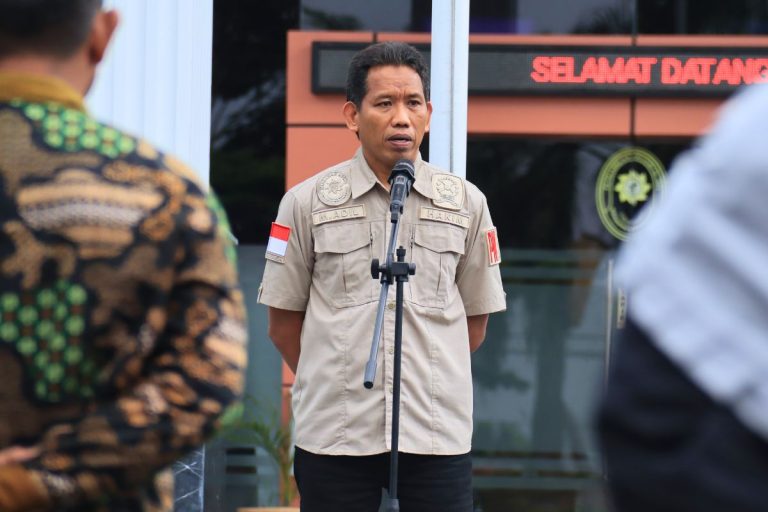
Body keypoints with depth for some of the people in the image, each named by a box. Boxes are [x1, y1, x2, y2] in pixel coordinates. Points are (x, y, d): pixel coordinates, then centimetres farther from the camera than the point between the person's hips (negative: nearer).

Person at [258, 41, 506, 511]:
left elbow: (475, 321, 13)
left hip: (438, 433, 1)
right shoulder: (307, 203, 2)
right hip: (335, 434, -1)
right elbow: (284, 322, 8)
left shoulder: (467, 203, 6)